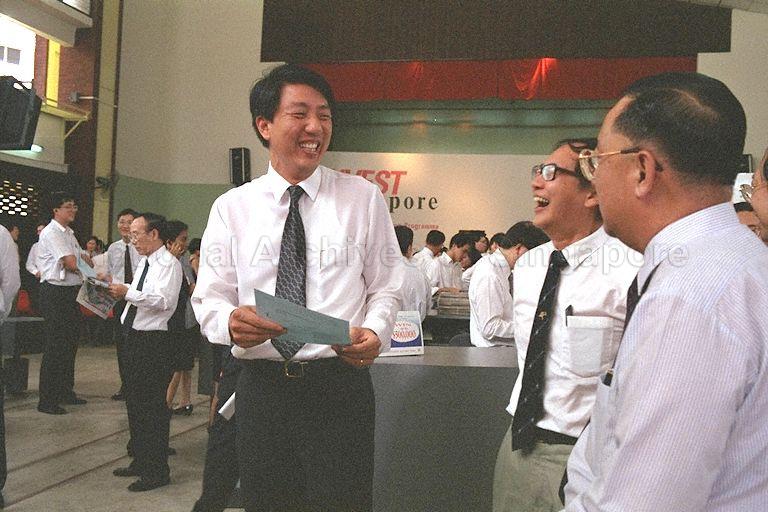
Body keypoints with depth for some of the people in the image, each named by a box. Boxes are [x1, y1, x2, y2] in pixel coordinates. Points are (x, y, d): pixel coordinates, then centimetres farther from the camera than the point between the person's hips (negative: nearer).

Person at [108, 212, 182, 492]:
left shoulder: (169, 264, -14)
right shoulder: (144, 262, 15)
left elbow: (164, 300, -25)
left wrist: (128, 293, -26)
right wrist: (119, 289, 8)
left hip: (153, 341, -10)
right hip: (134, 337, 10)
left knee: (153, 406, -2)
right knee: (134, 401, 18)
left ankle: (157, 470, 9)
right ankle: (141, 461, 33)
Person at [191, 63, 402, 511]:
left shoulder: (364, 198, 4)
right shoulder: (231, 208, 6)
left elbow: (387, 286, 6)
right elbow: (210, 298, 4)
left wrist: (374, 332, -14)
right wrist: (231, 321, -19)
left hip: (340, 384, -1)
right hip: (261, 386, 2)